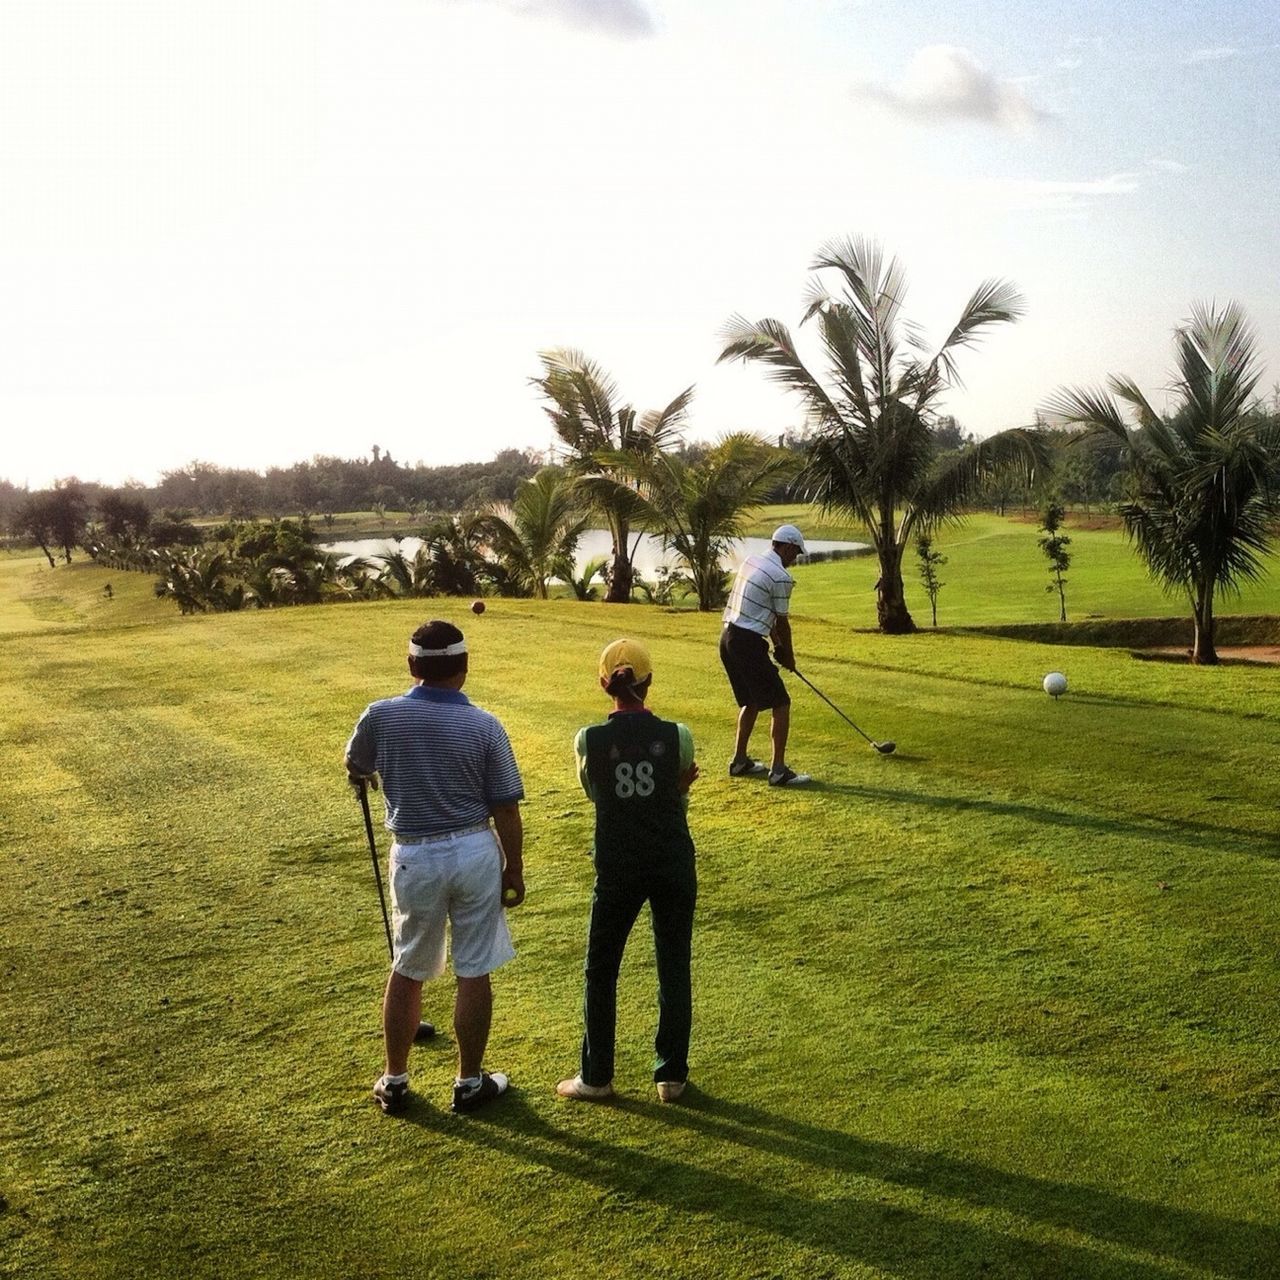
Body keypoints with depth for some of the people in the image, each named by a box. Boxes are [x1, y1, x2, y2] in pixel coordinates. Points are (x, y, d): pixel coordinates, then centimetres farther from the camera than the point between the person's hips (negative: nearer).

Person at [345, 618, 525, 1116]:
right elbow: (505, 810, -6)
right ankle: (469, 1082, 22)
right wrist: (514, 869, 7)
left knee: (406, 972, 17)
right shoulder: (484, 725, -10)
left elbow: (355, 768, 13)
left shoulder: (381, 716, -9)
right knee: (474, 974, 11)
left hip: (415, 857, 1)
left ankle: (395, 1082, 27)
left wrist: (376, 775, 36)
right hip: (475, 853, -1)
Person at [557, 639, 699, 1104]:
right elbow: (680, 798, 2)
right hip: (673, 864, 1)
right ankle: (671, 1075, 23)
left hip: (617, 867, -1)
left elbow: (595, 794, 6)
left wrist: (628, 799, 4)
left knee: (601, 971, 15)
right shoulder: (677, 736, -10)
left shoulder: (588, 740, -10)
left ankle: (596, 1077, 24)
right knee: (674, 969, 14)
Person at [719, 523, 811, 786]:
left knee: (751, 701, 22)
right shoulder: (781, 577, -13)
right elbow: (782, 623, -4)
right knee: (780, 703, -3)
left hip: (728, 638, 9)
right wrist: (789, 656, 11)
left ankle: (740, 761, 26)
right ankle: (778, 770, -5)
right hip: (748, 644, -9)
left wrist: (777, 644, 19)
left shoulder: (750, 562, 12)